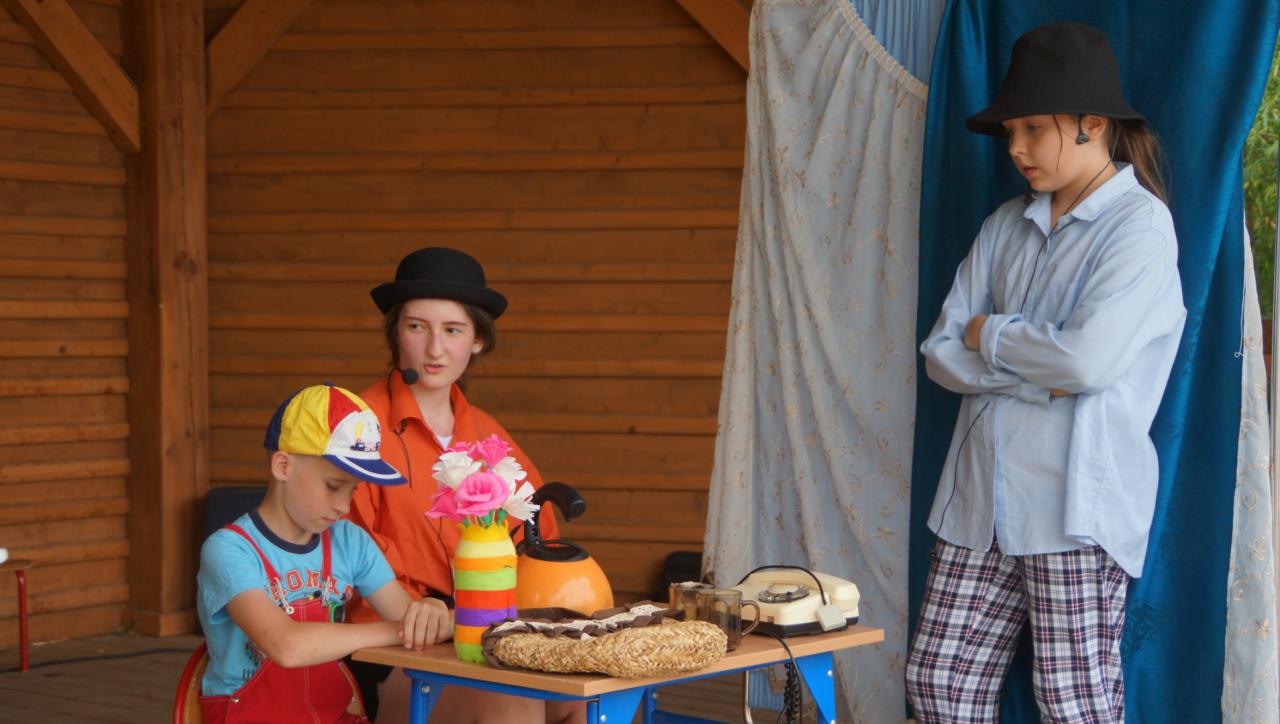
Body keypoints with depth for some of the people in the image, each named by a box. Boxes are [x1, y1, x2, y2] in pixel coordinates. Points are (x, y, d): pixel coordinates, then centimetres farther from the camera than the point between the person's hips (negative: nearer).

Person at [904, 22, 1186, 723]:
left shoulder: (1139, 224, -6)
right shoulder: (1007, 225, 14)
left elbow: (1088, 358, -20)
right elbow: (942, 352, 7)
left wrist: (990, 334, -4)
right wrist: (1040, 373, -9)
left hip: (1076, 503, -7)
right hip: (980, 499, 7)